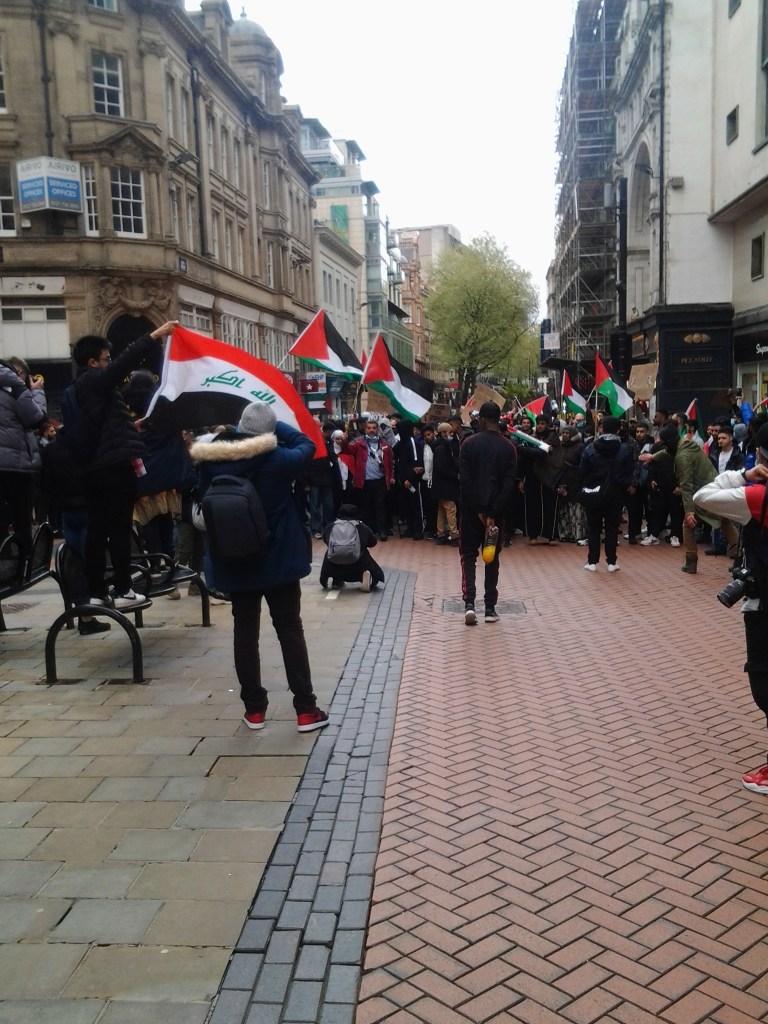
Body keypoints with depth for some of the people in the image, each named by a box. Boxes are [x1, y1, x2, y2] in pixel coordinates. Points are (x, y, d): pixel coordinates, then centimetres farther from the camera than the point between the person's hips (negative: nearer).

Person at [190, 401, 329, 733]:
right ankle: (305, 710, 8)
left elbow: (203, 501, 6)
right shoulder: (277, 458, -13)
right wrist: (275, 427, 7)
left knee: (245, 632, 11)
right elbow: (308, 445, 4)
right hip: (279, 559, -2)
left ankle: (254, 709, 18)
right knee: (290, 631, 5)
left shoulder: (210, 462, -5)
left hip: (234, 562, 2)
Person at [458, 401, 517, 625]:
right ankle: (490, 608, 10)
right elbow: (509, 484, -8)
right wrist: (494, 512, -9)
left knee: (469, 556, 7)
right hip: (496, 510, 1)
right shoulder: (508, 448, -1)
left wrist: (477, 510, -9)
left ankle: (469, 602, -9)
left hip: (472, 510, -1)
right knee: (492, 558, 10)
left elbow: (464, 480, -11)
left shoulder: (469, 444, -5)